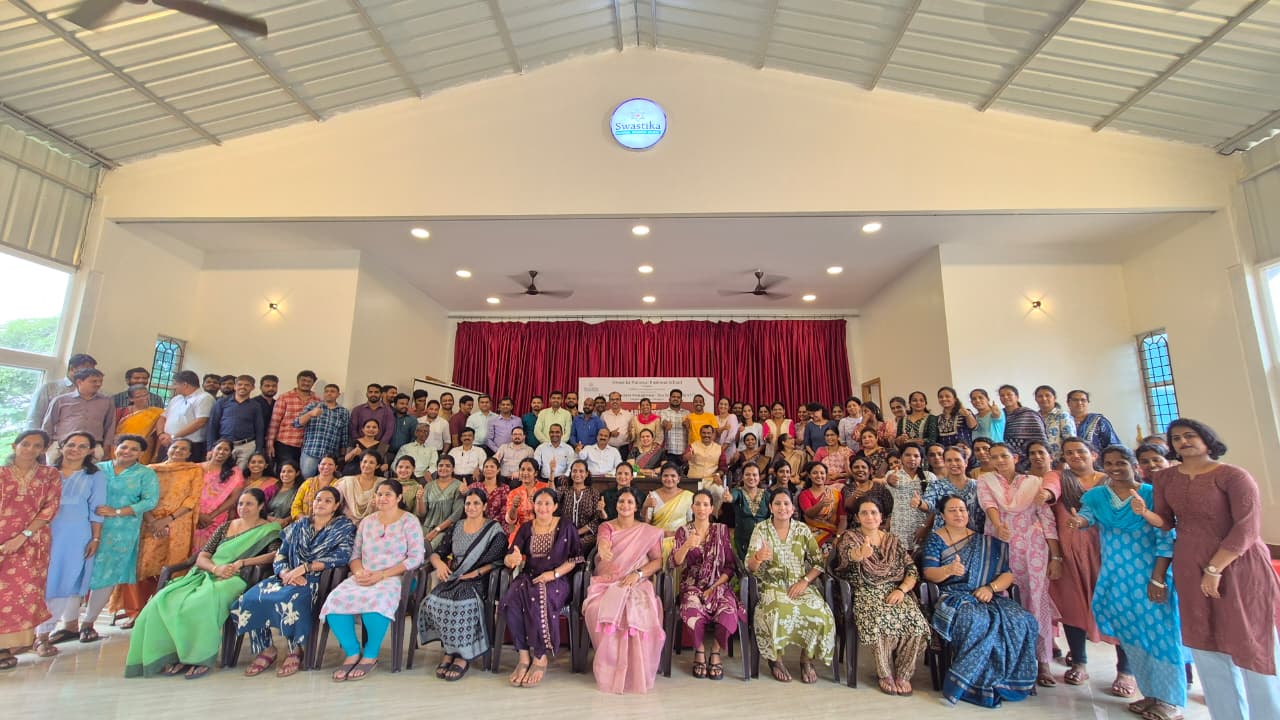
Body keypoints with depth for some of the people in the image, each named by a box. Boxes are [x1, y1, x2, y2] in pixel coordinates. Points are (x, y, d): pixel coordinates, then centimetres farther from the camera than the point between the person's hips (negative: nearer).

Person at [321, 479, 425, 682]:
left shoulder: (409, 521, 0)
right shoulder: (367, 521, 17)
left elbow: (416, 558, -8)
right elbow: (355, 553, 16)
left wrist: (381, 575, -14)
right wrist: (359, 571, -7)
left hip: (394, 578, -5)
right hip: (364, 577, 5)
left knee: (376, 600, -36)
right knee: (335, 600, -24)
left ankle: (370, 656, -11)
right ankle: (352, 652, -6)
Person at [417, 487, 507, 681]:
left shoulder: (494, 530, 2)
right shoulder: (456, 528, 17)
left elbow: (496, 562, -5)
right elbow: (436, 554, 14)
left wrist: (476, 573, -16)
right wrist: (439, 563, -8)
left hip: (478, 581, -4)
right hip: (453, 580, 4)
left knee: (464, 603, -33)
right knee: (432, 601, -24)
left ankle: (462, 655, -14)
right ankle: (450, 651, -9)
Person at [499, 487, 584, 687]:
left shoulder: (565, 528, 4)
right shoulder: (525, 528, 11)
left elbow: (574, 559, 1)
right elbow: (509, 559, 4)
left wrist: (554, 573, -13)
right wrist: (513, 559, -21)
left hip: (555, 580, -3)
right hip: (528, 577, 3)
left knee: (541, 603, -33)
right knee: (511, 602, -28)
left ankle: (541, 657, -15)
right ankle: (524, 655, -16)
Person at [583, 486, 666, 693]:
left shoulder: (648, 532, 11)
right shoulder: (607, 527, 10)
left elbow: (658, 560, 6)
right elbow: (603, 541, -14)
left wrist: (638, 573, -13)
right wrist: (603, 550, -40)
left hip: (637, 584, -1)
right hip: (606, 583, 1)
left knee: (638, 613, -33)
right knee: (597, 610, -32)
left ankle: (634, 671, -12)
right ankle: (609, 665, -11)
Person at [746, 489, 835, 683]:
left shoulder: (802, 529, 4)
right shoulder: (761, 529, -2)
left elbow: (818, 562, 4)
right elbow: (750, 567, -11)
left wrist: (805, 581, -12)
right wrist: (758, 558, -35)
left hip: (800, 585, 2)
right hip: (772, 586, -2)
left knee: (820, 614, -26)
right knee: (777, 612, -33)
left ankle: (806, 659, 1)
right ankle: (776, 659, -6)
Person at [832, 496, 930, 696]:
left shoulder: (893, 540, 16)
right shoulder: (849, 537, 4)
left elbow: (912, 570, 11)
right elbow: (849, 554, -20)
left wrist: (902, 589, -10)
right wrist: (861, 553, -45)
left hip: (895, 591, 3)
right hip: (865, 592, -3)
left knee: (915, 621, -26)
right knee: (882, 620, -33)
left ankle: (903, 674, -6)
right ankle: (885, 674, -11)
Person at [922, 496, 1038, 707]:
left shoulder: (985, 541, 17)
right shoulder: (935, 539, 7)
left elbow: (1008, 574, 10)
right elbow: (929, 573, -5)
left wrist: (991, 587, -10)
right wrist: (948, 570, -27)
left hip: (988, 597, 4)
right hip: (953, 598, -3)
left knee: (1021, 621, -26)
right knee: (977, 622, -35)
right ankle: (976, 682, -17)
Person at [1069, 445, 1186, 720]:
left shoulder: (1152, 494, -7)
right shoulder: (1096, 496, 3)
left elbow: (1165, 539, -8)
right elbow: (1086, 515, -12)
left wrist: (1158, 578, -14)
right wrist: (1078, 522, -37)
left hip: (1150, 575, -3)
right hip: (1115, 577, 4)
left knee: (1158, 632, 1)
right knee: (1130, 635, 11)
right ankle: (1151, 693, 25)